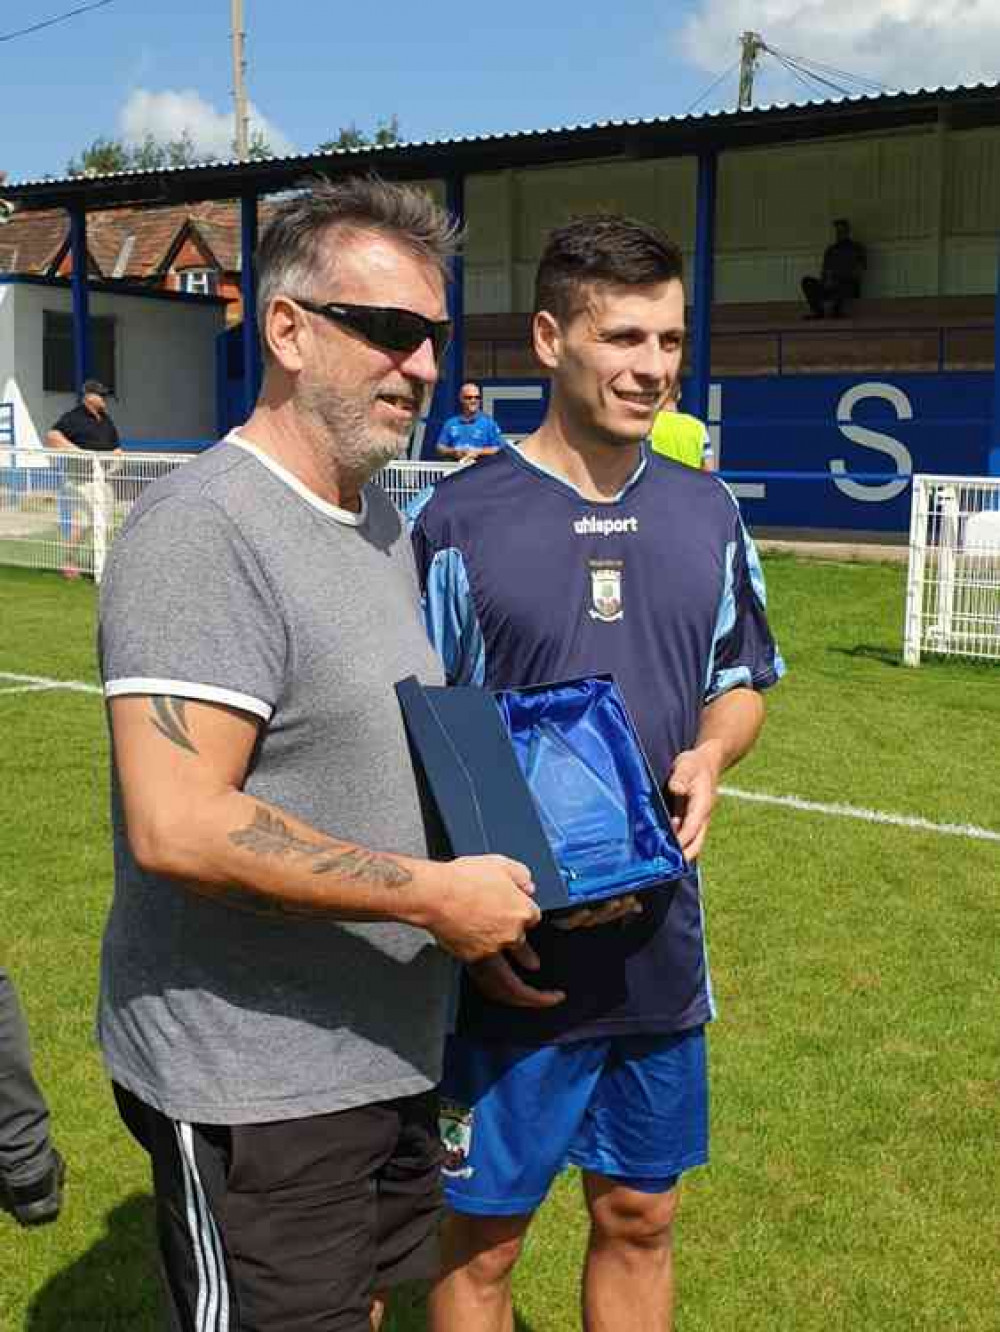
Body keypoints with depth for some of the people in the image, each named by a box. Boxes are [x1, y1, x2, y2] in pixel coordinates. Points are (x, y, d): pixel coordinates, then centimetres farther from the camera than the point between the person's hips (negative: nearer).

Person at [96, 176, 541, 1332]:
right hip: (251, 1088, -9)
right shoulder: (203, 529, -20)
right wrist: (435, 896, -22)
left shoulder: (382, 521, 10)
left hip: (387, 1055, 9)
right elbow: (176, 827, -28)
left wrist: (490, 906, 6)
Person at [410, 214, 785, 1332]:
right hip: (510, 959, -4)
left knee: (639, 1221, 19)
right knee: (482, 1237, 12)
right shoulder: (457, 521, -11)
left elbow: (741, 684, 14)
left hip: (661, 940, 4)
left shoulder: (706, 513, 3)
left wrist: (708, 758, -8)